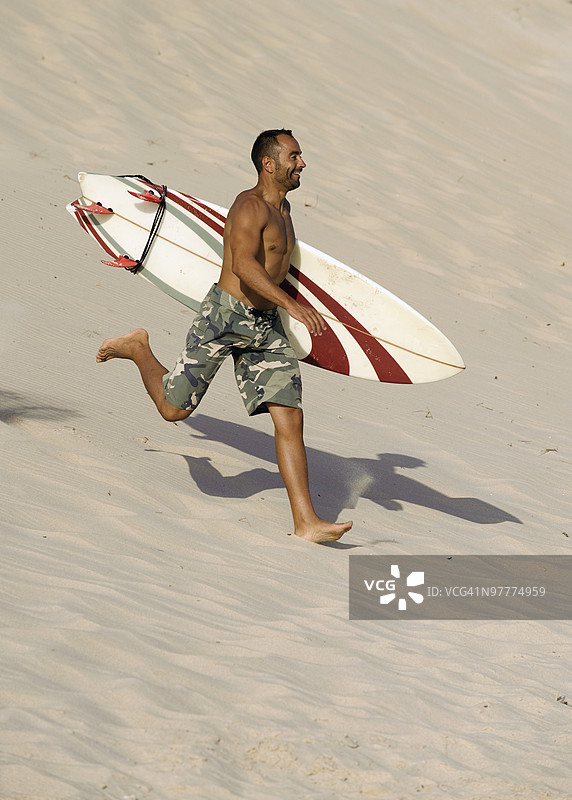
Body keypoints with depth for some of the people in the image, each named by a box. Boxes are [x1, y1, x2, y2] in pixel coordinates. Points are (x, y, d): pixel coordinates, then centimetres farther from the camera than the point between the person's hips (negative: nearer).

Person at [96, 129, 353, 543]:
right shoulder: (250, 206, -15)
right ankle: (138, 349, 33)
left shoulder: (282, 207, 14)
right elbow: (243, 264, -31)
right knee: (175, 408, 3)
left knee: (290, 418, -6)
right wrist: (293, 305, -39)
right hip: (225, 318, -7)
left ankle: (306, 521, -8)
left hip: (266, 326, 7)